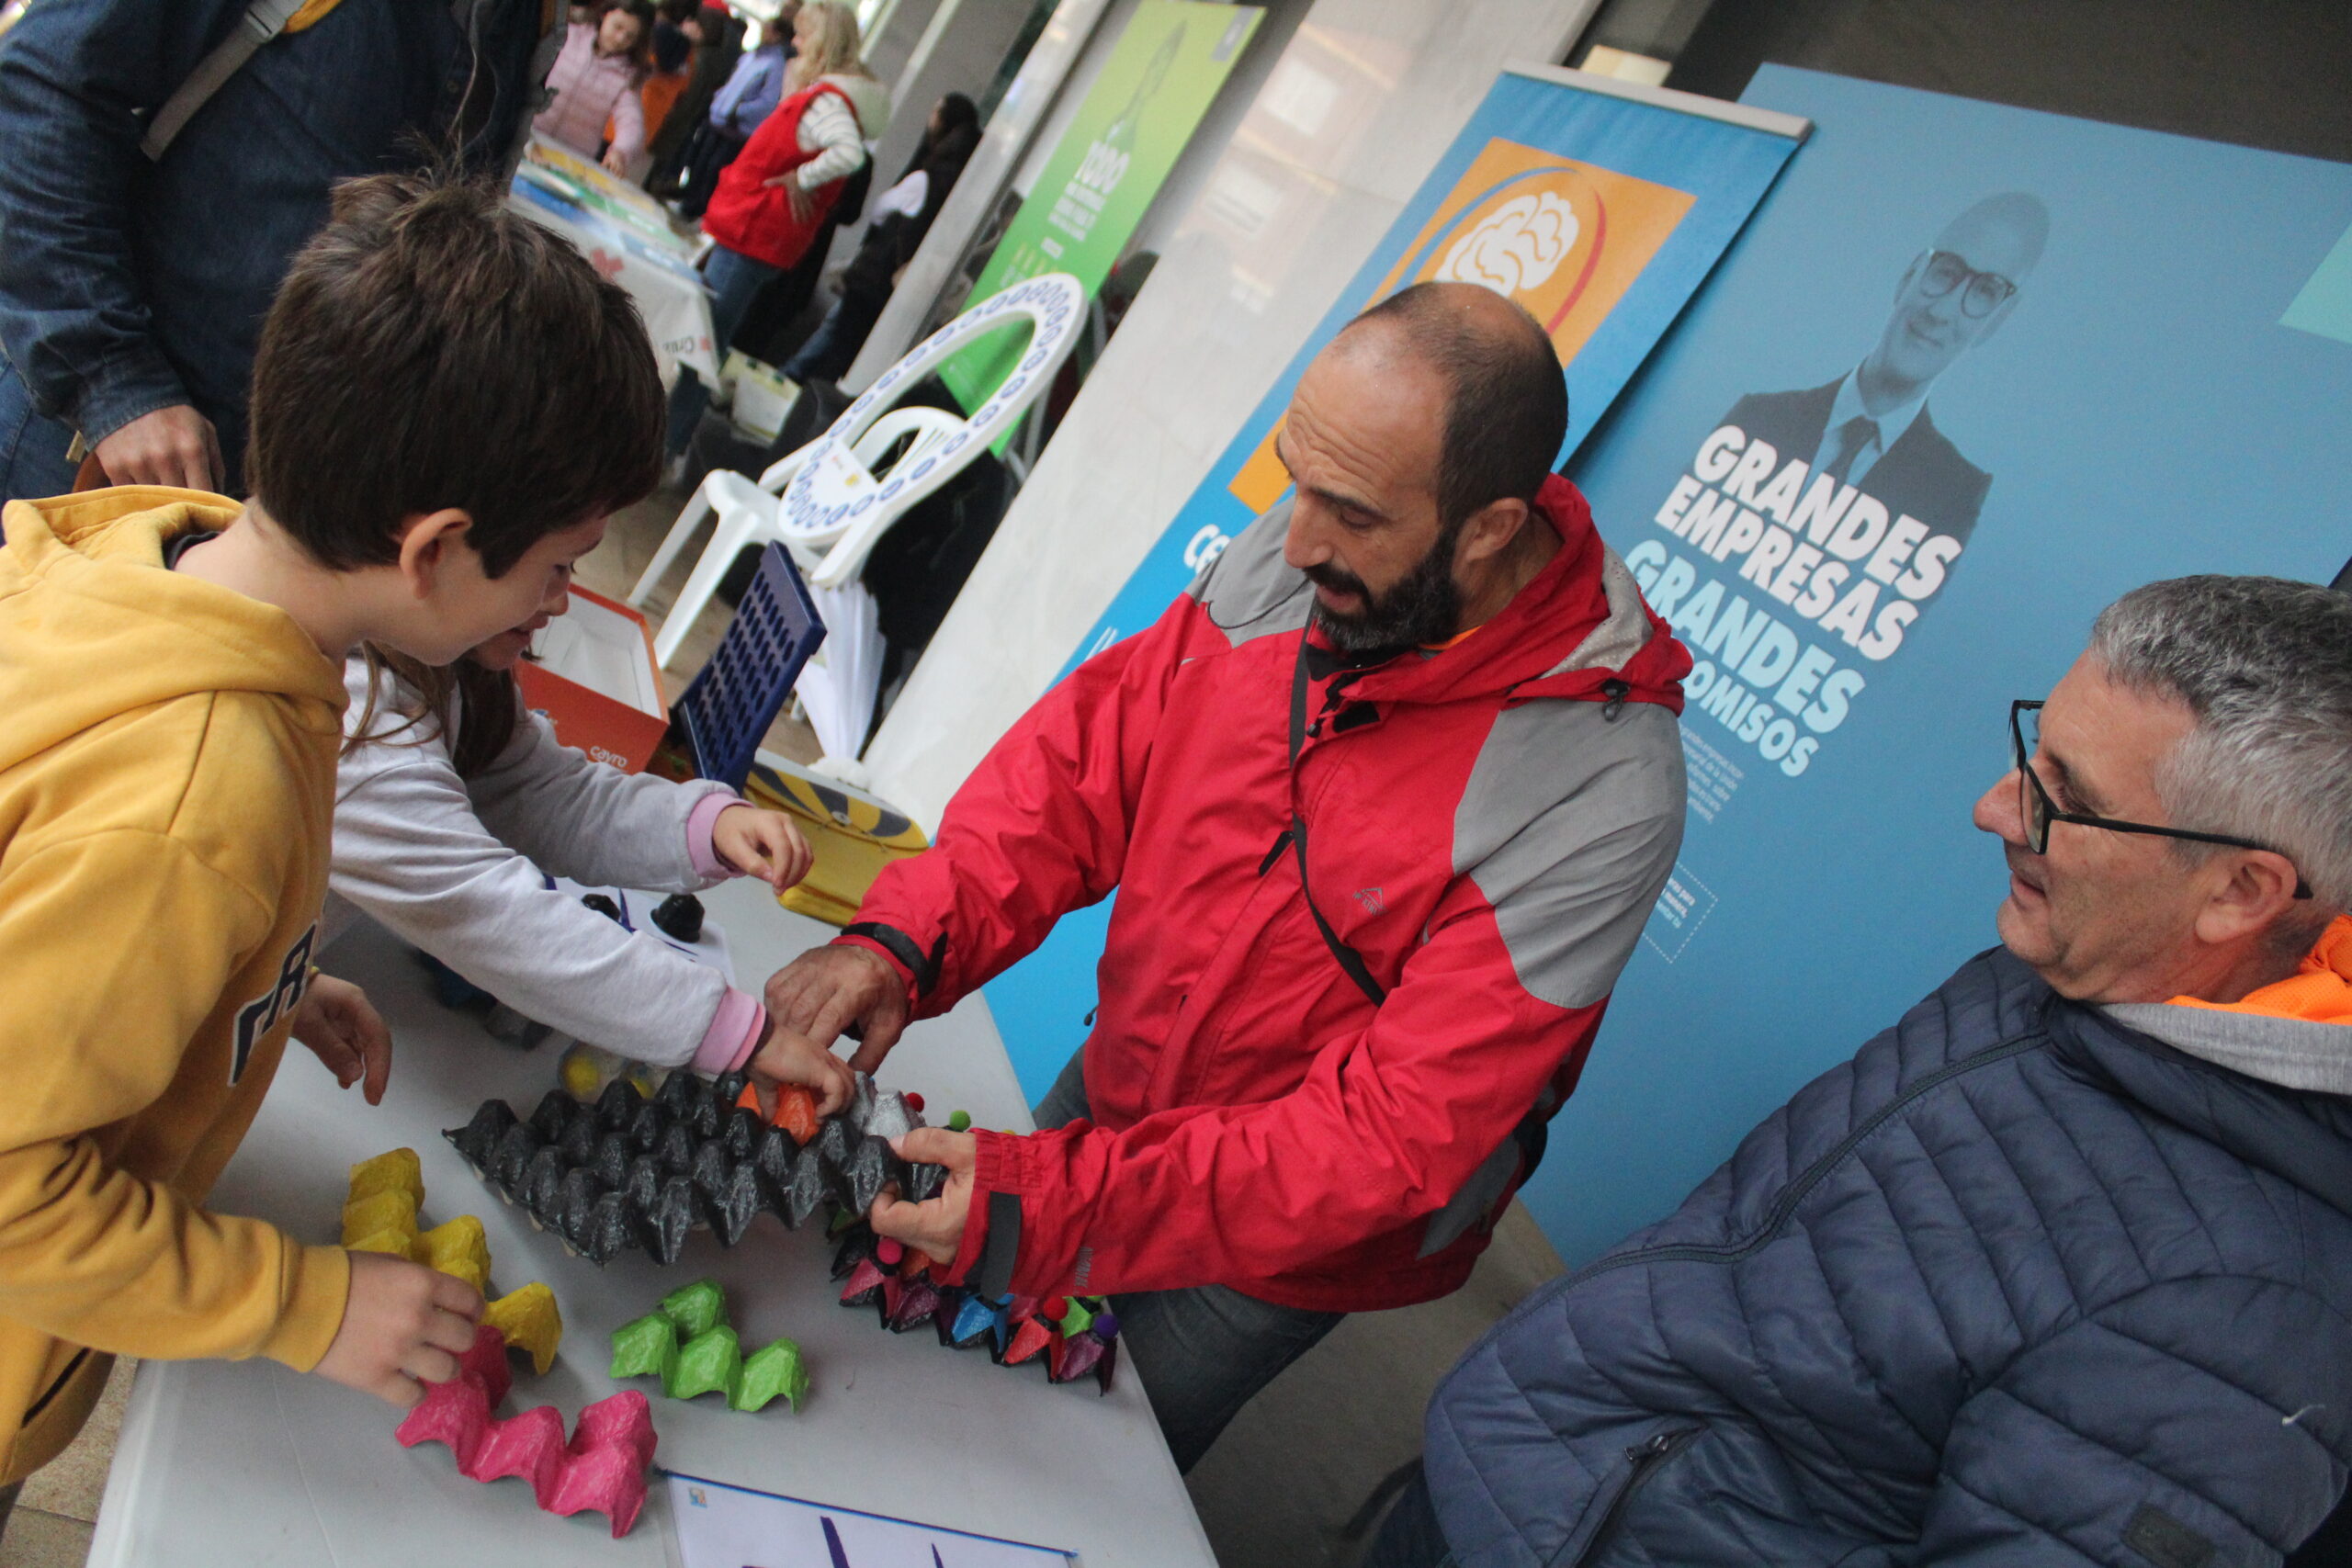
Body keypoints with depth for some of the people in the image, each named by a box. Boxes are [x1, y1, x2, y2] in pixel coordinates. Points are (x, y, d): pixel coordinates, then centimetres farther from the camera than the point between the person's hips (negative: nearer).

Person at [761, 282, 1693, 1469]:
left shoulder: (1601, 795, -33)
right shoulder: (1292, 559, -17)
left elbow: (1391, 1139, -31)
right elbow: (1088, 752, -8)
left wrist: (1053, 1204, -36)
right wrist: (902, 939, -22)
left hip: (1286, 1247, -5)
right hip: (1115, 1086, 6)